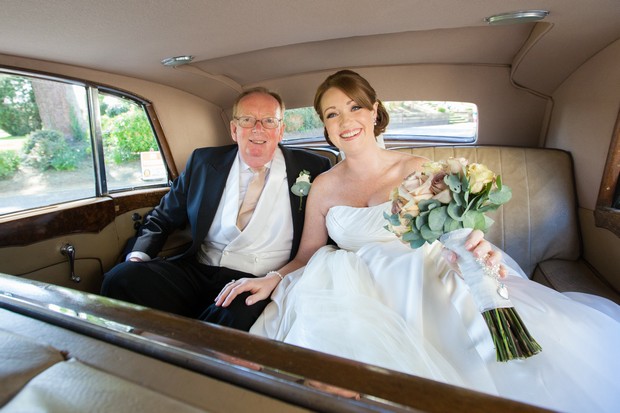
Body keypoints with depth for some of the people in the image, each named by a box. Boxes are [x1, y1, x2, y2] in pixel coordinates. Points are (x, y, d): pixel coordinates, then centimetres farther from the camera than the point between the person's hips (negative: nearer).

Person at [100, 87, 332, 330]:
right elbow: (163, 217, 17)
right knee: (121, 277, -20)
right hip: (198, 272, 4)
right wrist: (139, 256, -1)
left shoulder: (311, 169, 3)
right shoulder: (203, 162, 10)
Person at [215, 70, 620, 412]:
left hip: (428, 286, 0)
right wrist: (274, 280, -9)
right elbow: (307, 255, 9)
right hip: (357, 294, 1)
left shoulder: (416, 171, -1)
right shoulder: (323, 186, 5)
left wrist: (482, 255, -25)